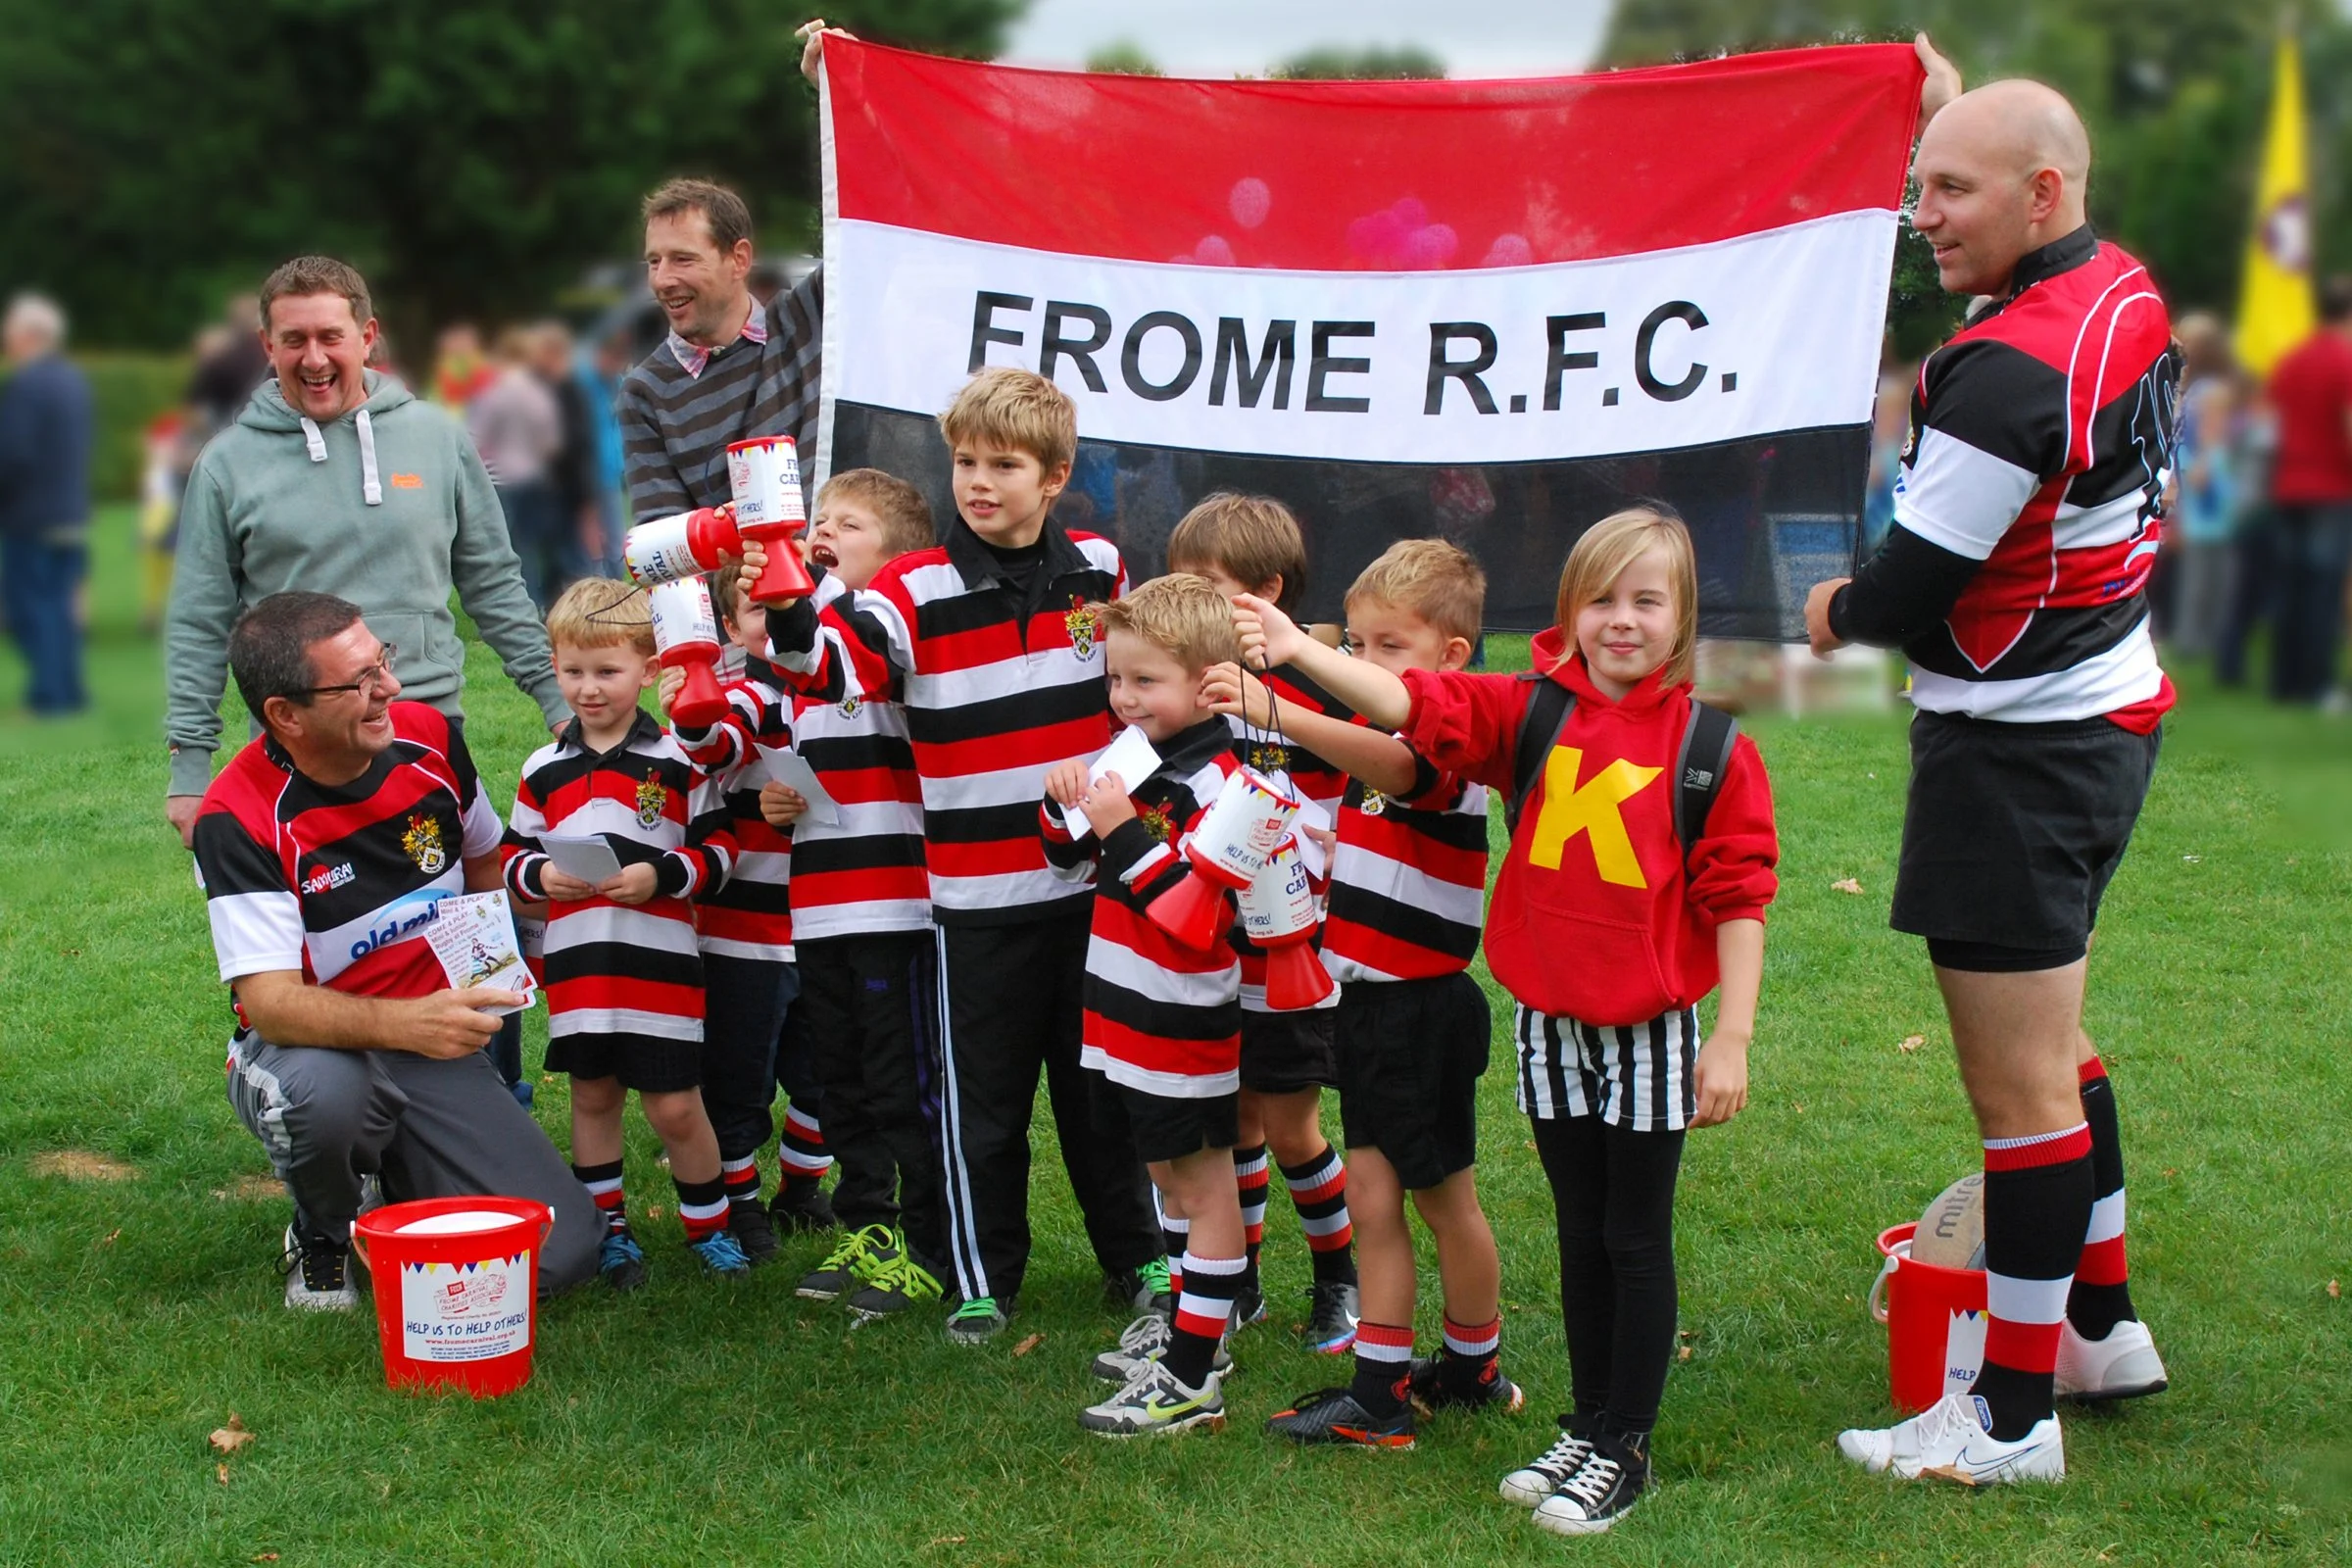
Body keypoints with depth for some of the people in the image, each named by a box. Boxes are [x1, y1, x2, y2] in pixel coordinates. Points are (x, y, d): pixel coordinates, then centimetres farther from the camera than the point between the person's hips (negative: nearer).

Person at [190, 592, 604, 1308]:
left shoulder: (431, 739, -5)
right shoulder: (239, 819, -20)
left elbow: (486, 861, 17)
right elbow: (270, 1002, -27)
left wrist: (489, 986, 5)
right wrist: (402, 1024, -43)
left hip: (437, 1051, 4)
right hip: (317, 1050, -4)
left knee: (561, 1254, -15)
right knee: (324, 1091, -42)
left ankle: (406, 1185, 19)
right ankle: (321, 1235, -5)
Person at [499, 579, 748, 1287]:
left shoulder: (678, 762, -2)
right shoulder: (544, 770, 7)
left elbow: (720, 849, -1)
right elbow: (510, 854, 13)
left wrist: (661, 874, -16)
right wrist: (541, 876, -8)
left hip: (660, 961, -3)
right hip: (575, 963, 3)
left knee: (675, 1105, 0)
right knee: (593, 1095, 13)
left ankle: (708, 1225, 18)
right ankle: (606, 1227, 26)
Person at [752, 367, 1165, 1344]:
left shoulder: (1100, 572, 3)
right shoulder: (918, 591, -9)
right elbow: (834, 664, -25)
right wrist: (787, 616, -45)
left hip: (1093, 878, 2)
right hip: (979, 891, -2)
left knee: (1102, 1078, 14)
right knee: (982, 1093, 6)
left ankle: (1135, 1253, 29)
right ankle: (985, 1278, 20)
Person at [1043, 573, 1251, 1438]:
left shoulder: (1213, 786, -21)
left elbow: (1199, 915, -29)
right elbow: (1076, 863, 19)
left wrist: (1124, 831, -29)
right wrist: (1066, 805, -2)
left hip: (1182, 1025, -9)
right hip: (1131, 1019, 9)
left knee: (1202, 1185, 1)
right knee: (1171, 1174, 22)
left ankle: (1192, 1381, 6)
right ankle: (1187, 1324, 38)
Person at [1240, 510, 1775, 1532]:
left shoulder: (1712, 750, -9)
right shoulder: (1530, 715, -2)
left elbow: (1738, 898, -7)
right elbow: (1415, 705, -13)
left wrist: (1732, 1037, -10)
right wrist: (1300, 652, -29)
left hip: (1653, 1030, -3)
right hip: (1548, 1024, 3)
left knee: (1636, 1239, 6)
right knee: (1580, 1235, 16)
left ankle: (1625, 1447, 18)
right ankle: (1586, 1426, 29)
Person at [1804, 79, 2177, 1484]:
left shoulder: (2011, 370, -26)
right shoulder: (2130, 297, 3)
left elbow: (1912, 588, -23)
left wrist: (1843, 611, 2)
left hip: (2019, 756, -10)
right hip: (2115, 709, 10)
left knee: (2020, 1085, -2)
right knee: (2050, 1040, 23)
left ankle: (2013, 1419, 8)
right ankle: (2103, 1326, 36)